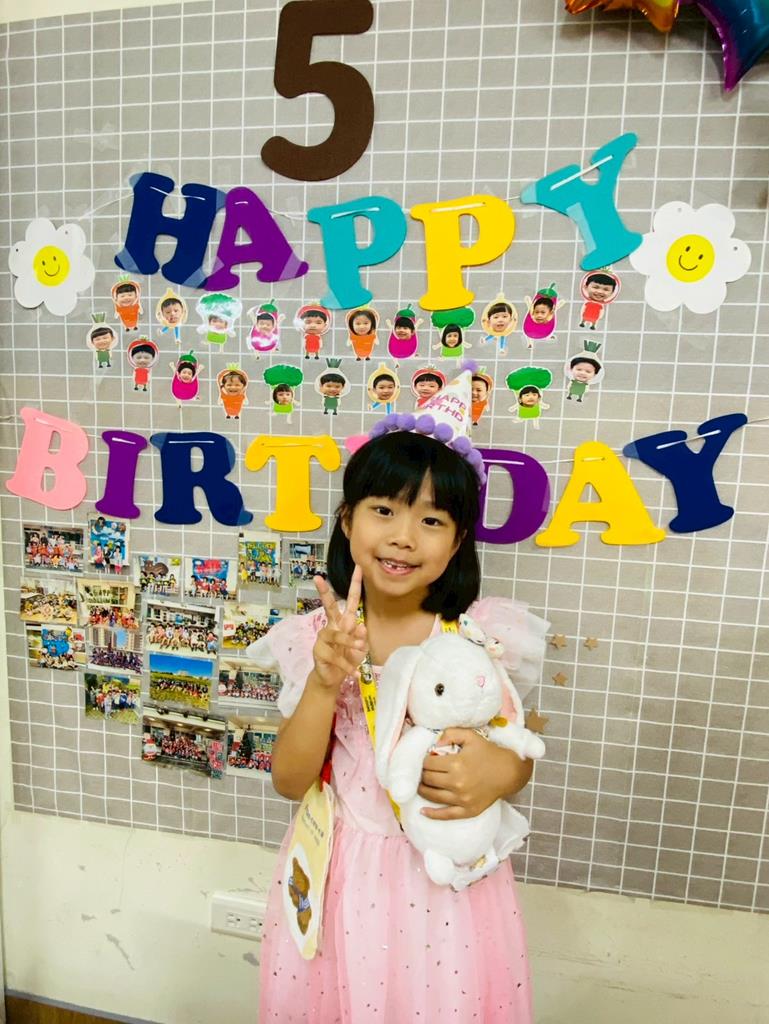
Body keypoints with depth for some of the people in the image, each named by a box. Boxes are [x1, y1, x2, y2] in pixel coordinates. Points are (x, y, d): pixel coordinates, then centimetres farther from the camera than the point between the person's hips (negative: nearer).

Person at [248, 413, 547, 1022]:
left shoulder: (484, 633, -13)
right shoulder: (316, 637, -11)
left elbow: (520, 758, 1)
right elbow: (291, 782, -10)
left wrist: (501, 771, -23)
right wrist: (325, 682, -26)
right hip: (344, 874, 1)